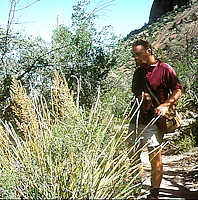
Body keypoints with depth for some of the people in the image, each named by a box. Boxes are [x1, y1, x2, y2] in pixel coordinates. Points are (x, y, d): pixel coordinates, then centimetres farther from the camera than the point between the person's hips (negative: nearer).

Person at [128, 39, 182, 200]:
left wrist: (165, 105, -17)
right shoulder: (138, 71, 15)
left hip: (153, 122, -7)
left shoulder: (165, 69, -6)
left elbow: (178, 90, -5)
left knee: (155, 158, -3)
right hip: (136, 120, 7)